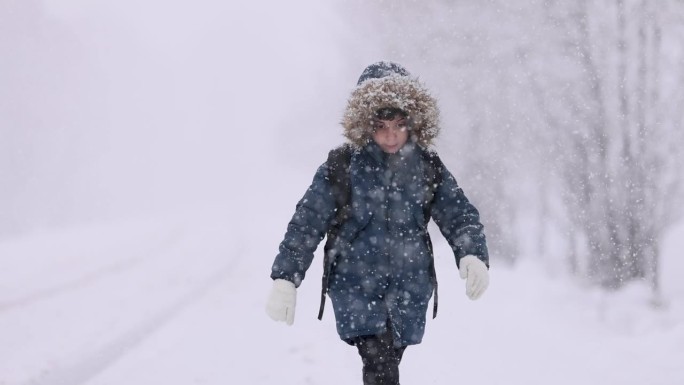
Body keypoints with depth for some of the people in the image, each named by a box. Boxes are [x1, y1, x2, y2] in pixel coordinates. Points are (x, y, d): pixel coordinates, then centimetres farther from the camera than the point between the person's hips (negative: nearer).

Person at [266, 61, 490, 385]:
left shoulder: (428, 168, 0)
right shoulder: (341, 168, -7)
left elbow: (459, 215, 2)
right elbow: (306, 223, -5)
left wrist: (473, 256, -18)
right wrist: (285, 279, -11)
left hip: (409, 291, 3)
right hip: (357, 288, -3)